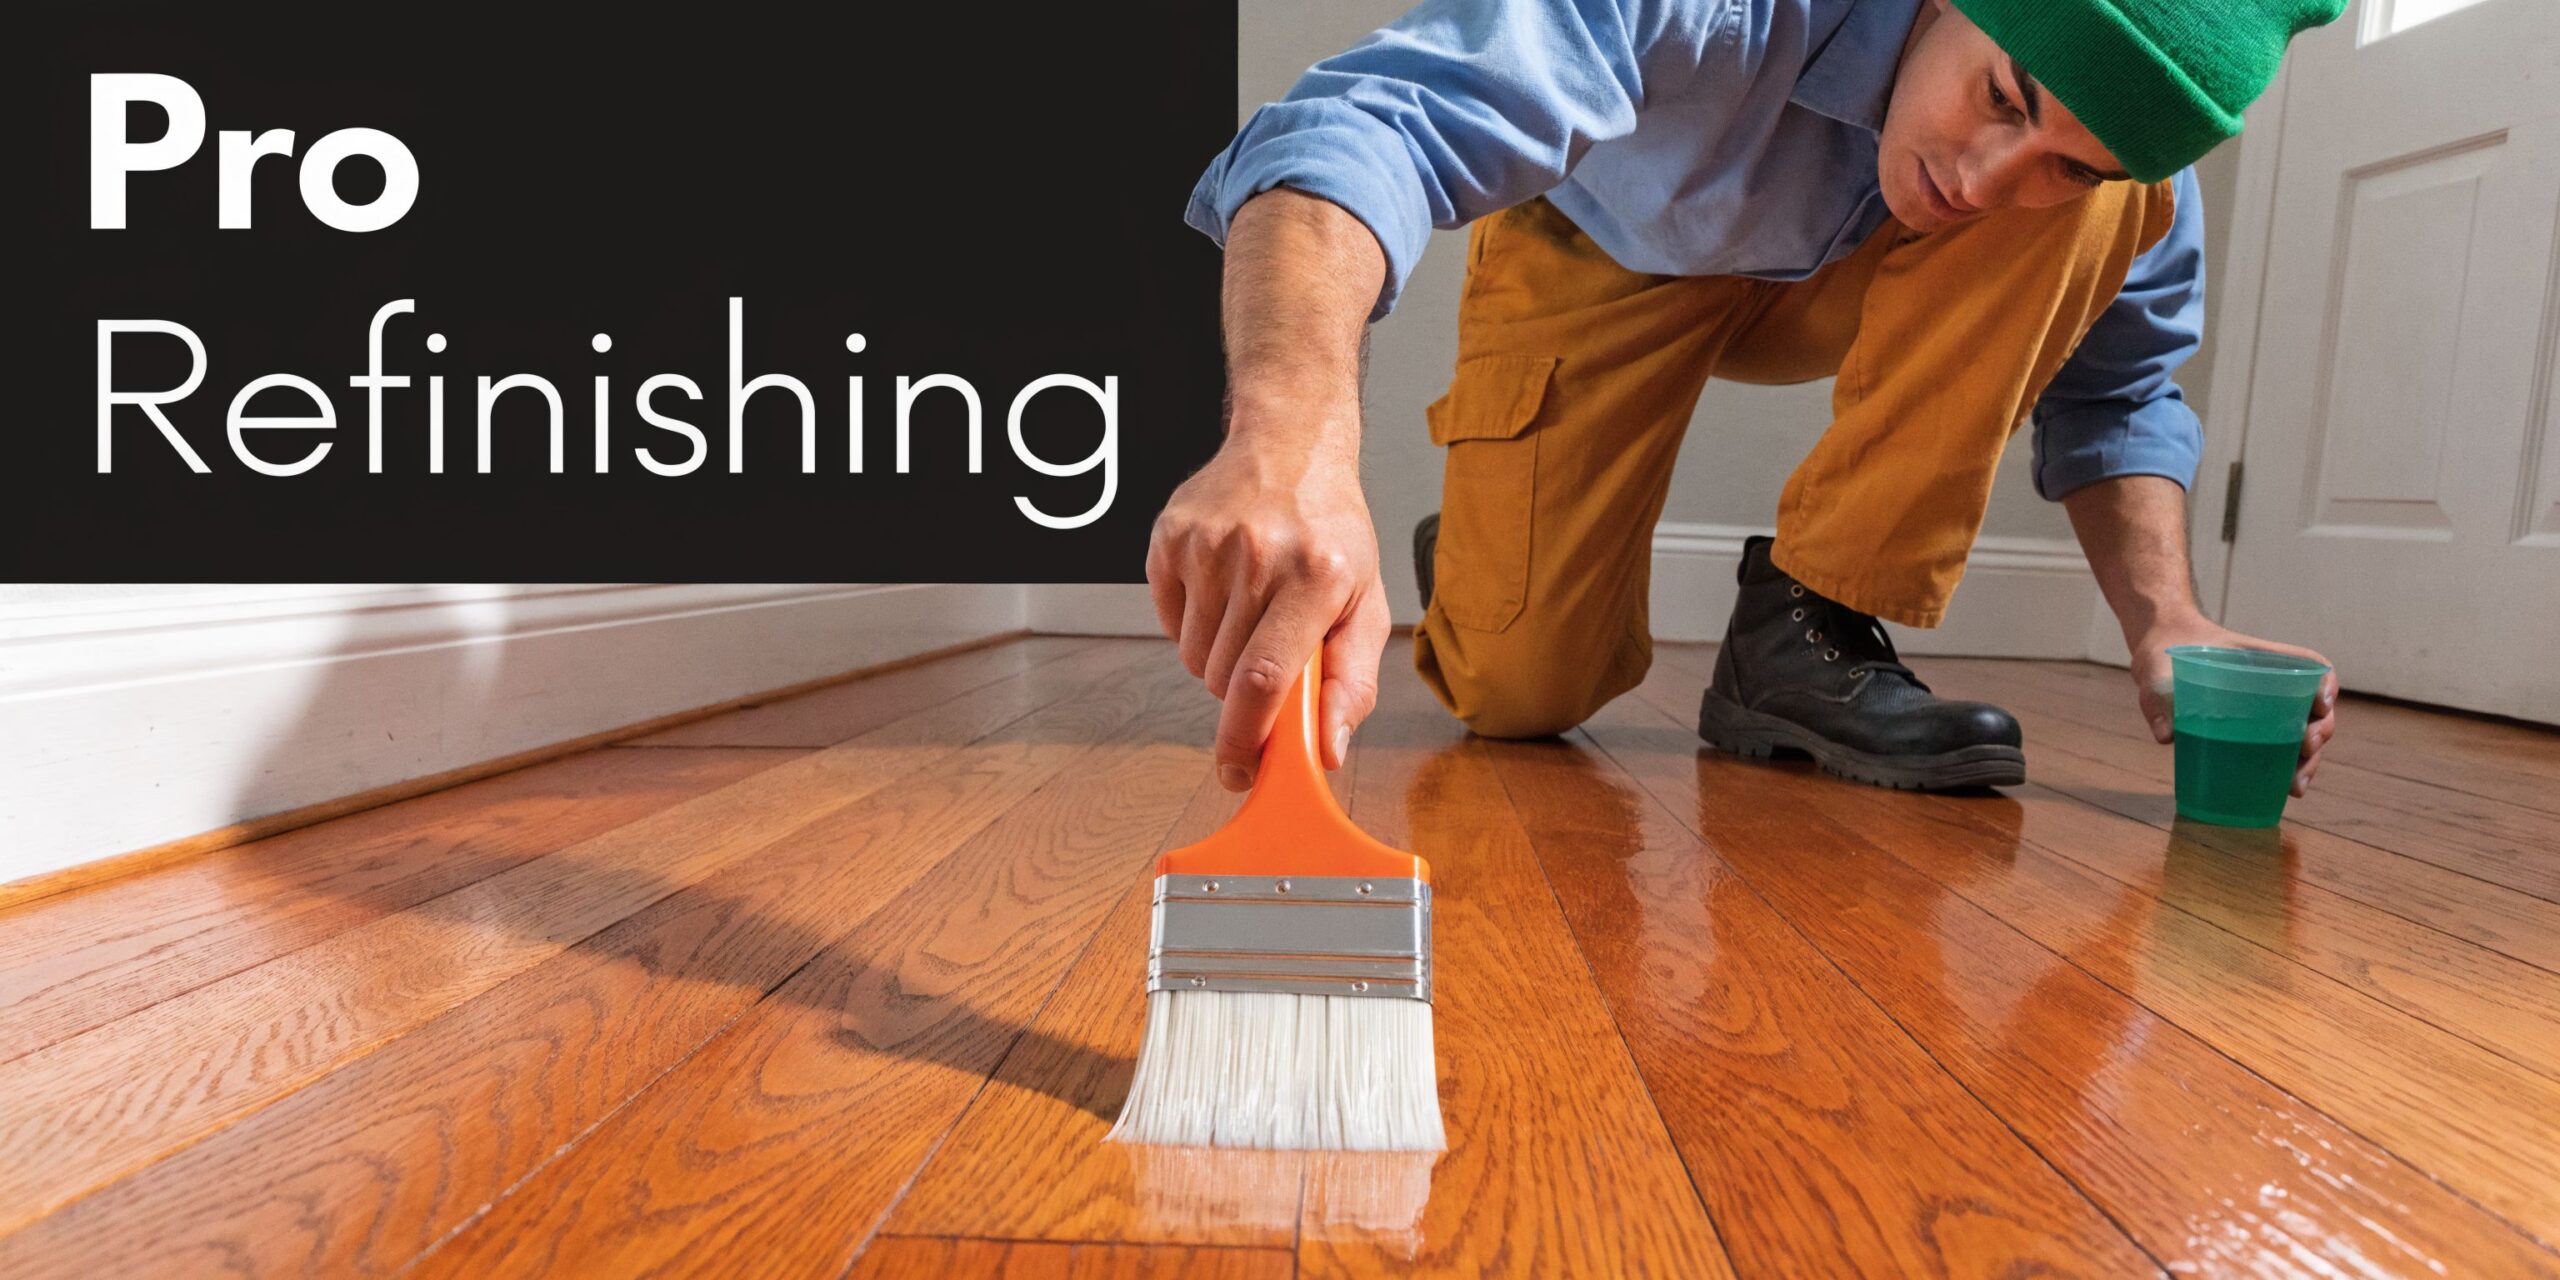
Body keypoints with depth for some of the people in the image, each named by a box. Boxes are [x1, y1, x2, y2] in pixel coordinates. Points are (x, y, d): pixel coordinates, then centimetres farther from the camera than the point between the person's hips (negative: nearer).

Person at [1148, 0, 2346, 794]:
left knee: (2113, 210, -26)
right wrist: (1297, 438, -71)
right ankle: (1475, 557, 20)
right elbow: (1375, 117, -52)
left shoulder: (2117, 126, -21)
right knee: (1522, 693, -18)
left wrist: (2165, 624, -25)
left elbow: (2113, 388, -7)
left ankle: (1807, 628, -18)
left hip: (1838, 279, 4)